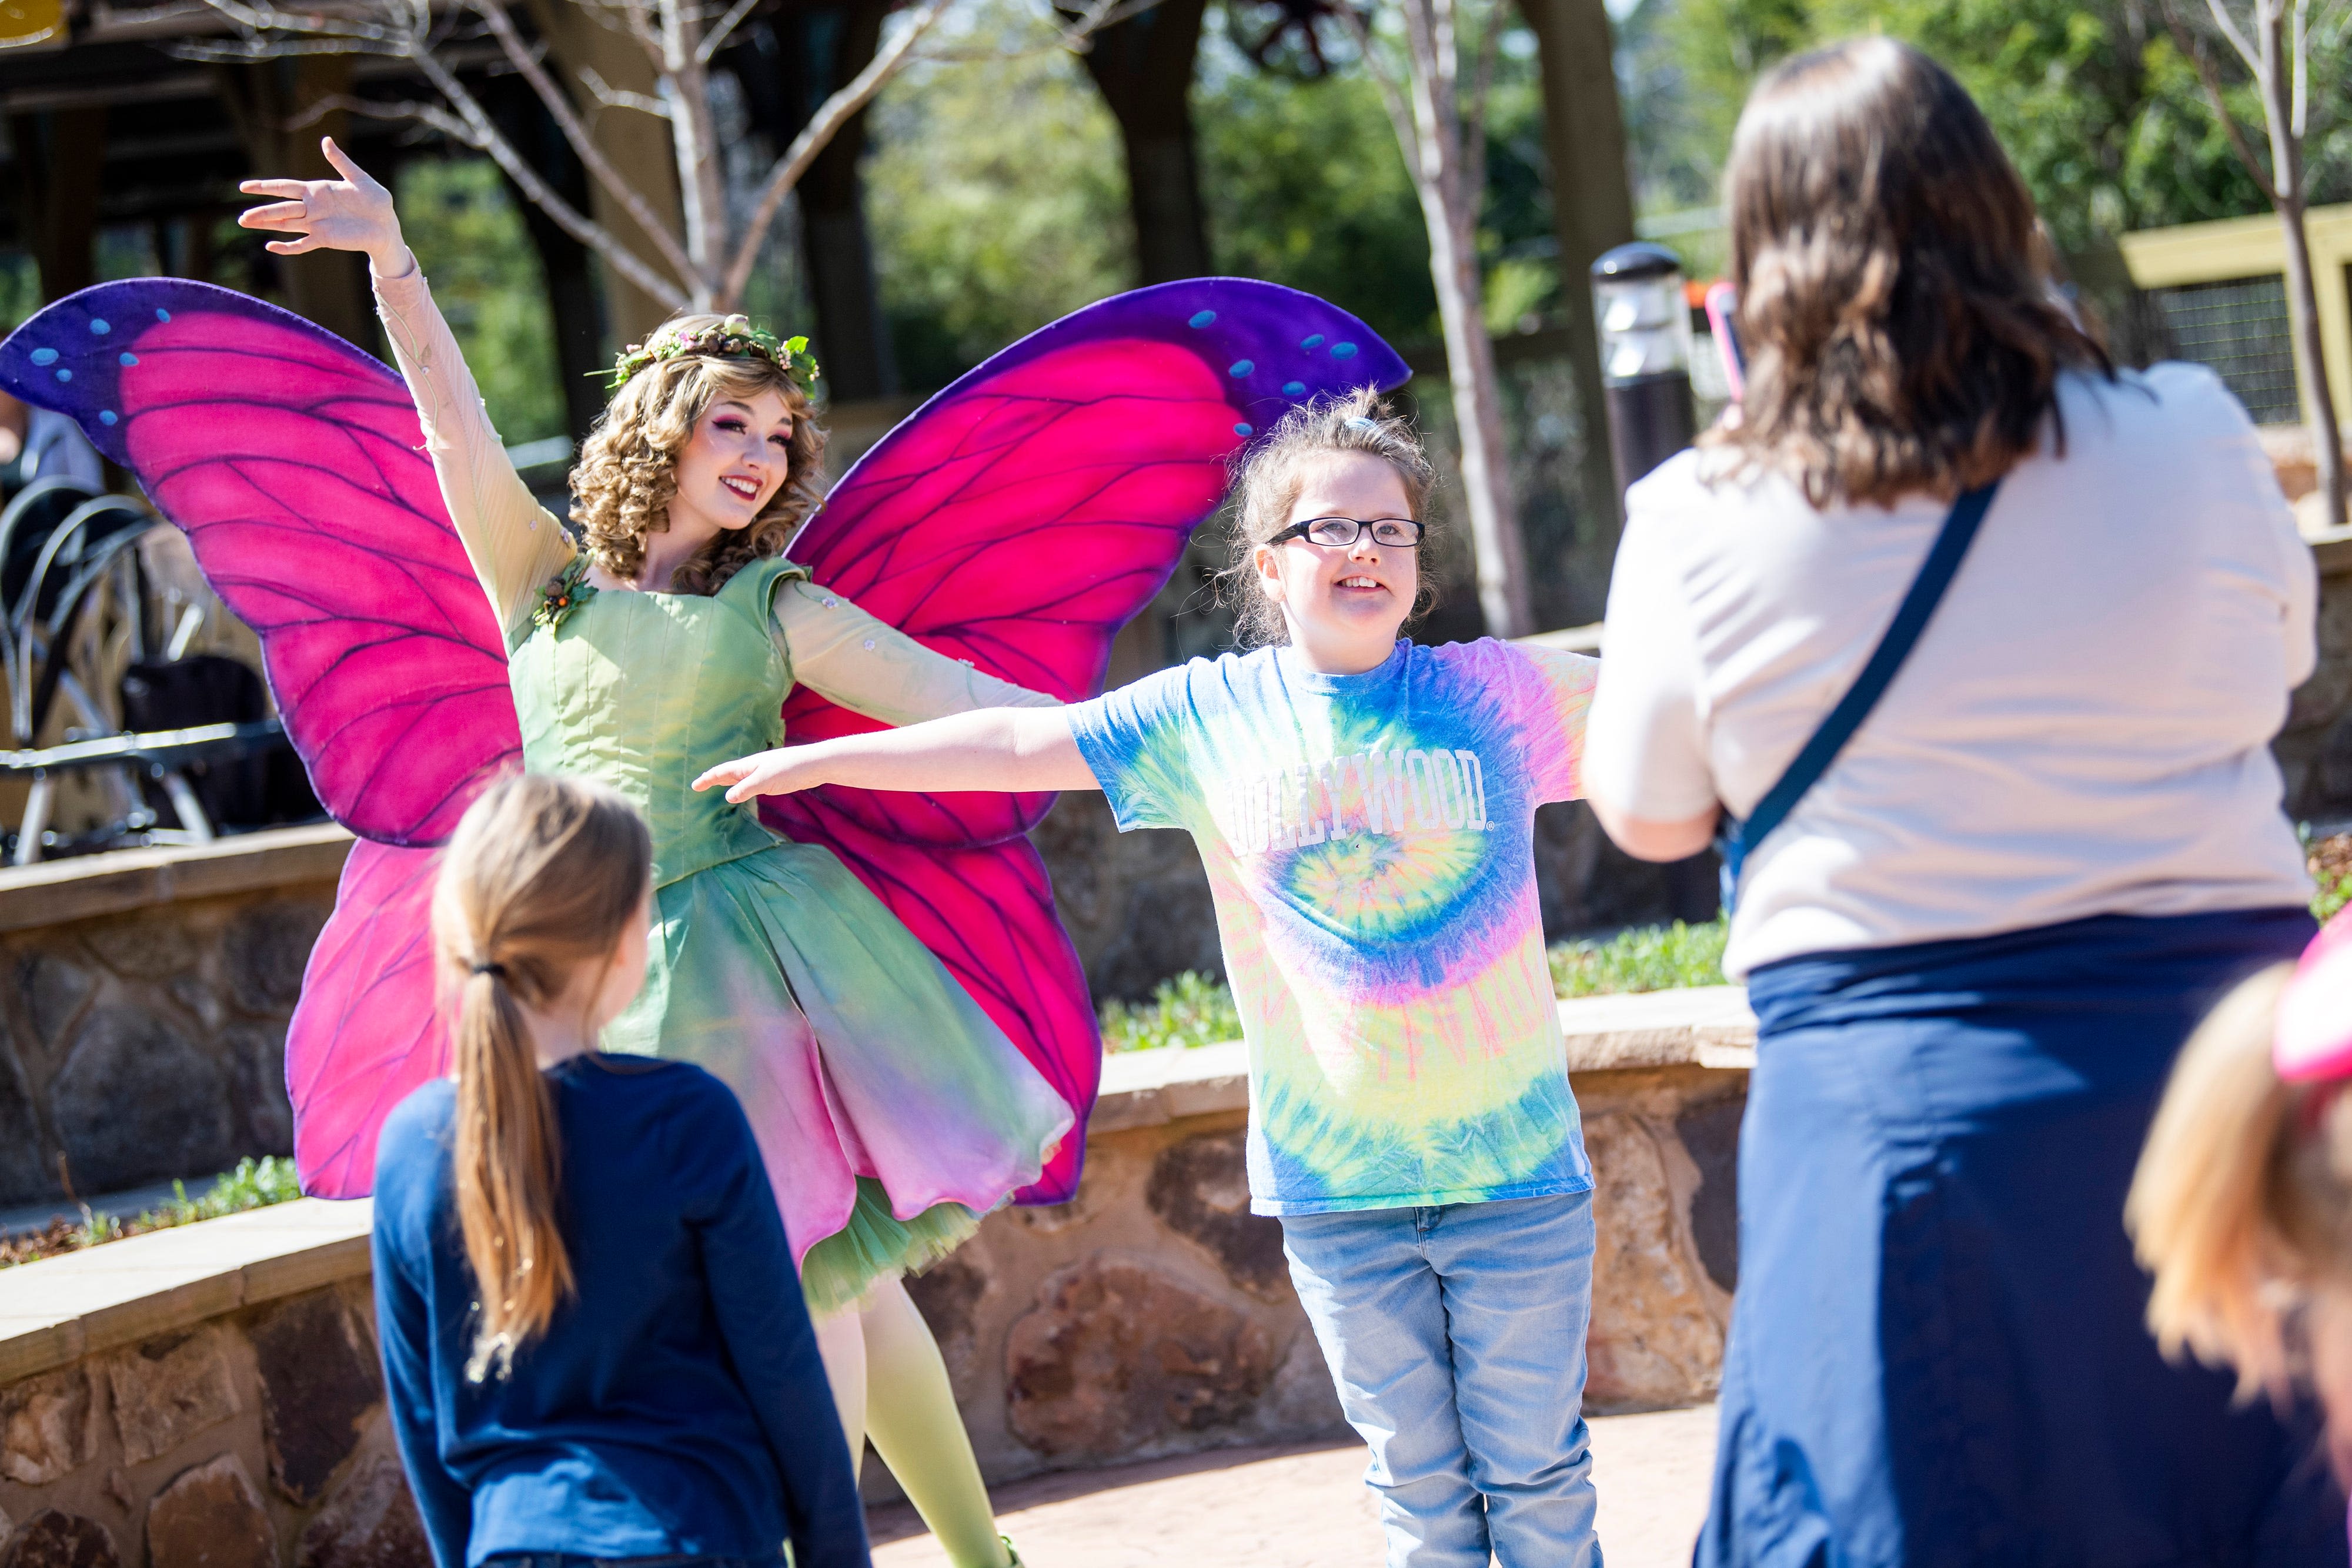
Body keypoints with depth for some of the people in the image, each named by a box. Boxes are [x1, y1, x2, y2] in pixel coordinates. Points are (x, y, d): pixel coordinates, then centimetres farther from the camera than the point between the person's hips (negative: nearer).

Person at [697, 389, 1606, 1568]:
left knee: (1533, 1468, 4)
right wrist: (822, 760, 12)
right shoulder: (1211, 714, 3)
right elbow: (1017, 744, 8)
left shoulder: (1494, 695, 1)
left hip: (1516, 1173, -1)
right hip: (1334, 1183, 1)